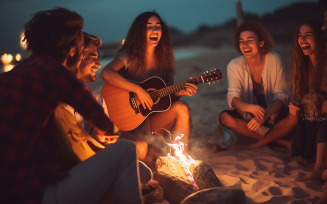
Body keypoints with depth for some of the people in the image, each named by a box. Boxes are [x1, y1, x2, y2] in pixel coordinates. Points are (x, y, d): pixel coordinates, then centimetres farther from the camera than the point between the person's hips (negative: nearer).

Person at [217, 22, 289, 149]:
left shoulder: (274, 60, -10)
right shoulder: (234, 66, -8)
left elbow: (281, 95, -12)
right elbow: (233, 98, -17)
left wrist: (265, 115, -31)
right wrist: (250, 108, -41)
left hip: (272, 112, -2)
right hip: (248, 114, 2)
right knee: (225, 117, -28)